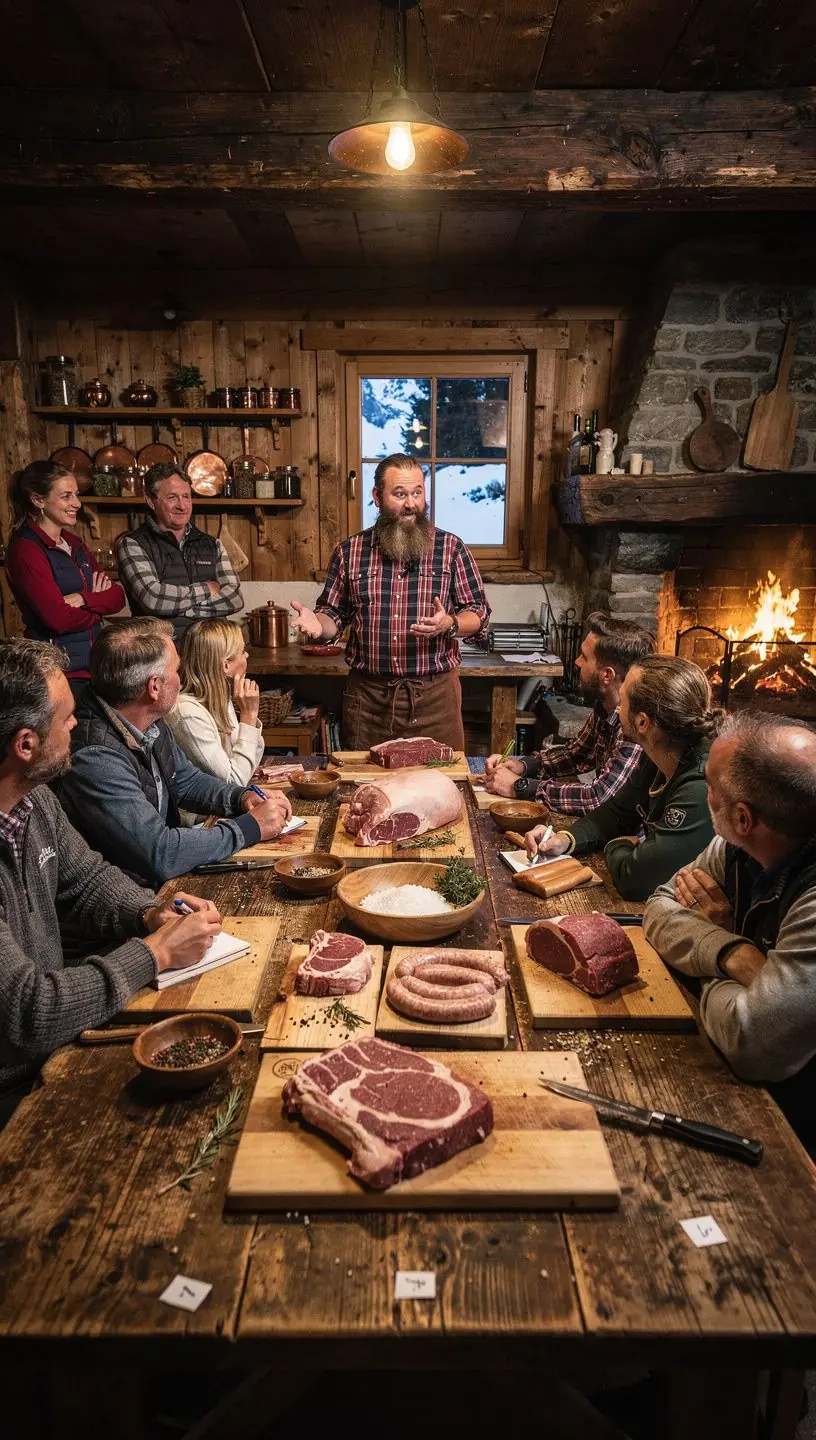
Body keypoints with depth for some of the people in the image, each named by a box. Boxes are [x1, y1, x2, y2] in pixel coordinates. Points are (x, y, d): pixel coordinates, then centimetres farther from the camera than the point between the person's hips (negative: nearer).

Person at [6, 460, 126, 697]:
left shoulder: (73, 543, 13)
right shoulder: (25, 550, -11)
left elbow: (118, 597, 4)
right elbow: (59, 619, -20)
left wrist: (83, 599, -15)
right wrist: (98, 605, -3)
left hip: (94, 664, 7)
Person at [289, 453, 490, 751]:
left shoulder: (451, 548, 1)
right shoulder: (349, 551, 6)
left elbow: (479, 614, 2)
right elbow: (333, 614, 12)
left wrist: (449, 624, -19)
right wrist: (317, 624, -10)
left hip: (434, 694, -1)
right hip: (367, 695, 1)